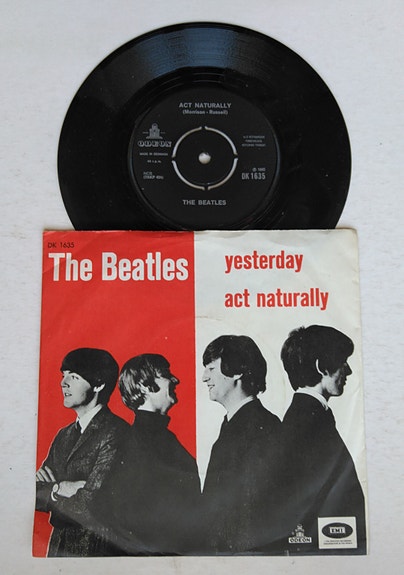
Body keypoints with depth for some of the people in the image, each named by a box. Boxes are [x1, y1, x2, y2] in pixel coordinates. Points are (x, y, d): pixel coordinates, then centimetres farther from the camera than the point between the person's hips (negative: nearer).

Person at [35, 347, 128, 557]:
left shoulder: (116, 434, -20)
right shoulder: (64, 435, 6)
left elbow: (90, 512, -22)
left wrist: (46, 491, -8)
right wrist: (59, 489, -16)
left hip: (96, 549, -6)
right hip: (58, 545, 7)